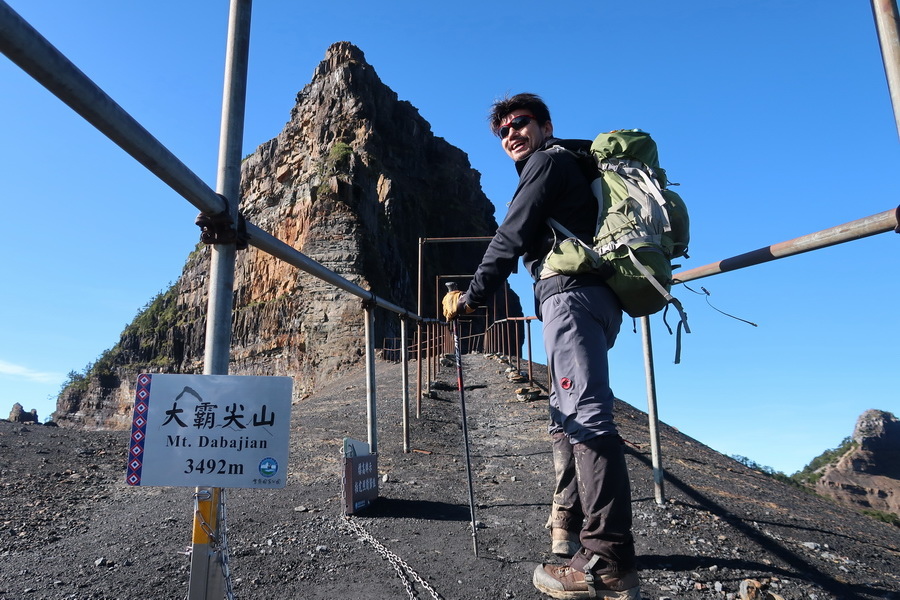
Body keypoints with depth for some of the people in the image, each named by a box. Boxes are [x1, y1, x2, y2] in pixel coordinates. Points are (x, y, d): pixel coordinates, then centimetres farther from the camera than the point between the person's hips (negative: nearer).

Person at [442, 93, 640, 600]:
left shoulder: (547, 160, 4)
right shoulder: (573, 166, 33)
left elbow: (512, 238, -5)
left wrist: (472, 298, 0)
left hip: (572, 290, -11)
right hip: (599, 296, 11)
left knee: (586, 416, -18)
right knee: (567, 415, 15)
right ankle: (570, 525, 21)